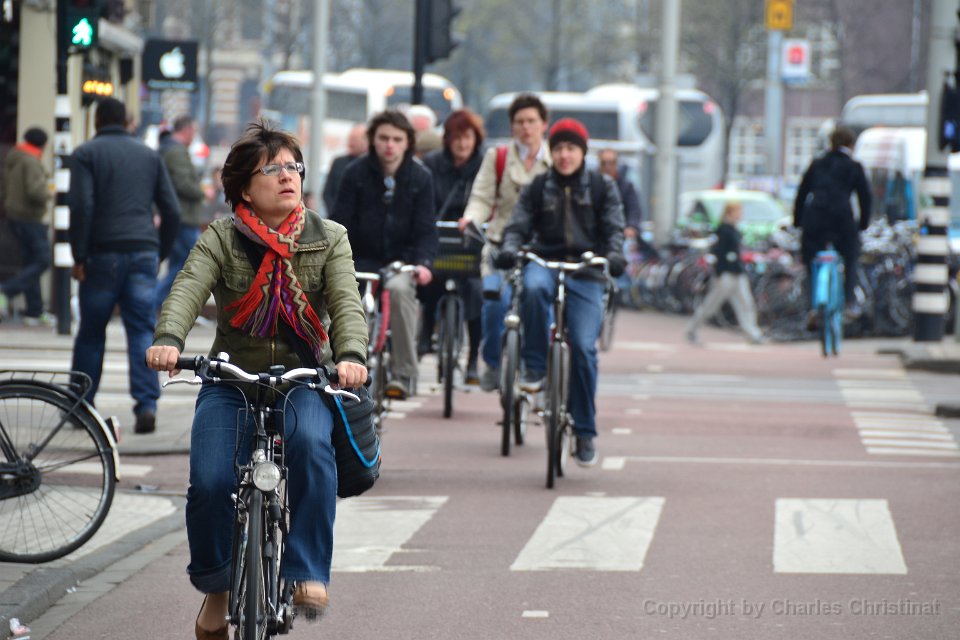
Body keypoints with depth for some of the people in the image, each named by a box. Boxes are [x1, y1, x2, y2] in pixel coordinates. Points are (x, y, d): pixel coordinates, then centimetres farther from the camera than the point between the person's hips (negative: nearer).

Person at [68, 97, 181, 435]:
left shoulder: (86, 153, 1)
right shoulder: (149, 155, 14)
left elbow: (81, 206, -10)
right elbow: (172, 211, 10)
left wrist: (78, 256, -7)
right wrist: (160, 253, 16)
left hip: (103, 254, -3)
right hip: (144, 252, 3)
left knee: (91, 332, 8)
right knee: (143, 331, 0)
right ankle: (147, 404, -14)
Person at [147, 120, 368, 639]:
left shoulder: (328, 239, 4)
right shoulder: (220, 239, 1)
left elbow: (347, 302, -10)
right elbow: (187, 290, -16)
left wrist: (350, 355, -32)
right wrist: (167, 340, -38)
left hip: (304, 379, 0)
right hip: (231, 378, 0)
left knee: (310, 442, -33)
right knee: (209, 481, -19)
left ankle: (309, 573, -24)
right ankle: (216, 586, 9)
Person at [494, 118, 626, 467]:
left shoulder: (602, 187, 11)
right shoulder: (538, 188, 13)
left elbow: (614, 228, 3)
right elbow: (519, 225, 4)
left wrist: (614, 255, -19)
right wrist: (509, 249, -18)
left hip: (586, 272, 0)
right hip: (545, 263, 0)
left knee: (584, 347, -13)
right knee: (534, 288, -38)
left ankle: (584, 432, -1)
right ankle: (535, 366, -22)